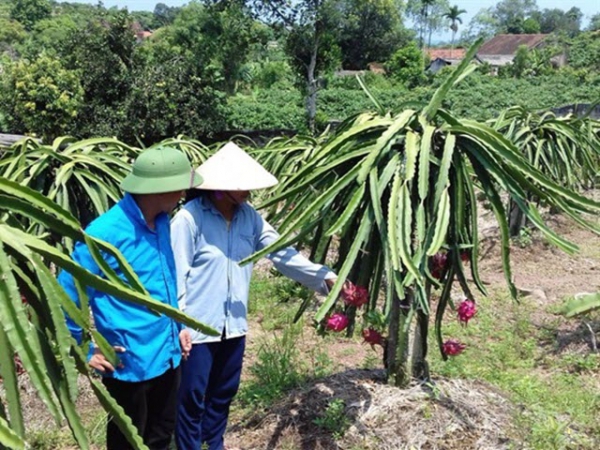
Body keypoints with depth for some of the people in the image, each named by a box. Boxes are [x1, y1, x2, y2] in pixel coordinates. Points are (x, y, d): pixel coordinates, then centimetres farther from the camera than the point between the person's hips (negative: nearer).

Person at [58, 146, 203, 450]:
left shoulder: (161, 222, 1)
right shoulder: (105, 233, -23)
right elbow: (66, 296, -16)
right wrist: (85, 352, -11)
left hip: (168, 357, 7)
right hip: (131, 364, -7)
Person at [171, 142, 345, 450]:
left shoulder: (249, 216, 1)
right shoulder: (189, 217, -17)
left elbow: (281, 252, -1)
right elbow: (176, 275, -16)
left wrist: (323, 276, -11)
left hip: (234, 324, 7)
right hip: (197, 327, -6)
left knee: (224, 393, 23)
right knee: (192, 398, 9)